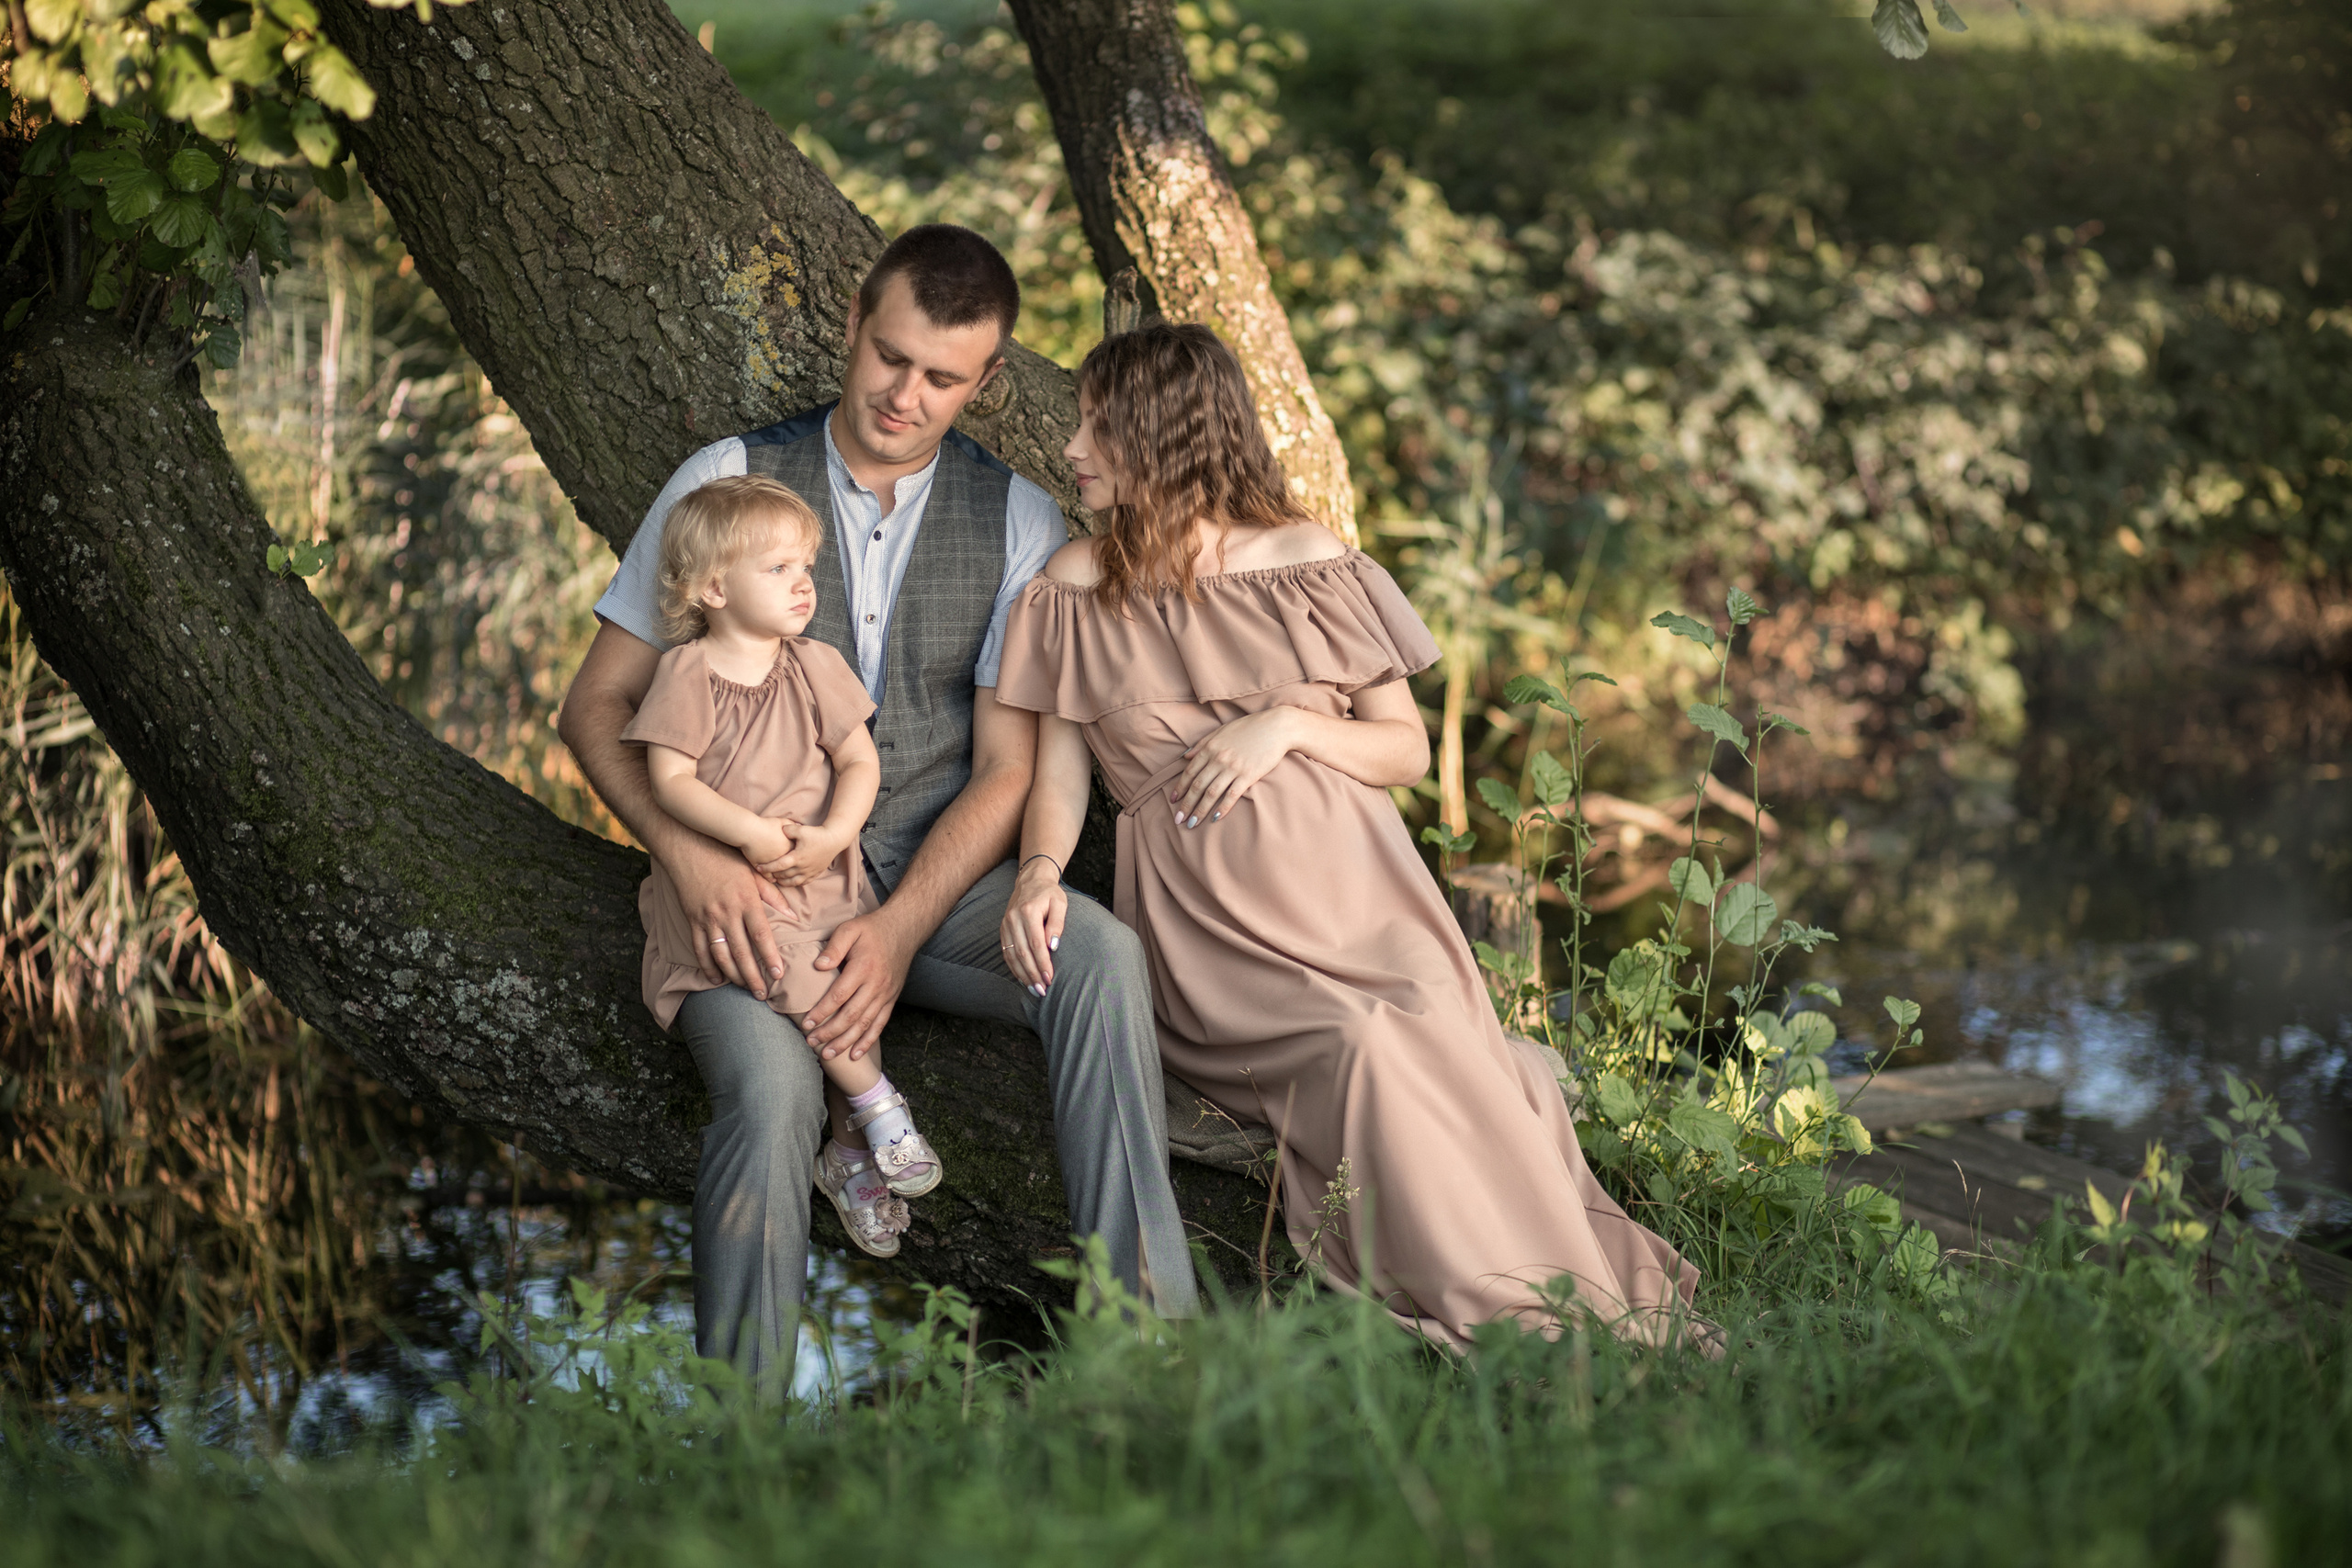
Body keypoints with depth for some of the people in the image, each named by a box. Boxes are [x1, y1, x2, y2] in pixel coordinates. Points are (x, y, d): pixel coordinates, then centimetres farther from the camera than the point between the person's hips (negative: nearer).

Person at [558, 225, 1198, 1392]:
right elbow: (596, 704, 3)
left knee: (1098, 954, -30)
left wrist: (901, 928, -17)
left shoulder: (1018, 524, 7)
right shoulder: (729, 483, 3)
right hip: (754, 895, -1)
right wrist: (692, 858, -16)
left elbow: (1006, 769, 1)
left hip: (934, 881, 2)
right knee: (773, 1088, -33)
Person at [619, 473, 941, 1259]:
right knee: (800, 977, -25)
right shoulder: (688, 672, -5)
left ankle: (851, 1152, 3)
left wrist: (833, 834, -14)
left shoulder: (815, 666, 6)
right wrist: (752, 832, -21)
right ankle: (880, 1110, -10)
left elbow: (860, 761, 5)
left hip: (821, 870, 4)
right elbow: (670, 778, -10)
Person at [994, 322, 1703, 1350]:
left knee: (1433, 1037, -30)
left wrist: (1288, 726, -7)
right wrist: (1039, 868, -13)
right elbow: (1059, 771, 9)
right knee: (1364, 1050, -30)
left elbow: (1407, 751, 12)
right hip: (1201, 909, -1)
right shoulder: (1075, 588, 13)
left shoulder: (1305, 560, 11)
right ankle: (1513, 1331, -26)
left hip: (1344, 877, 1)